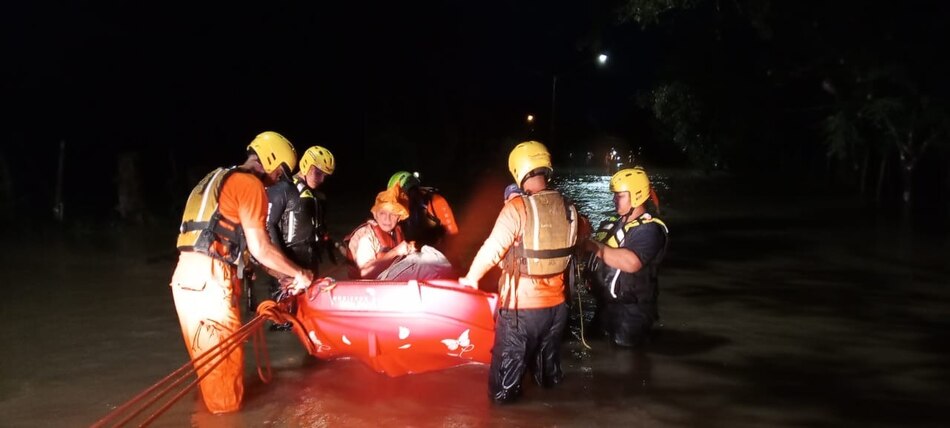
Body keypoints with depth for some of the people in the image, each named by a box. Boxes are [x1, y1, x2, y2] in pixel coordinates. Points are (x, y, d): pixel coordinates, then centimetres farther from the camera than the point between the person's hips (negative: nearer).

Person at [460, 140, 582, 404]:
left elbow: (492, 249, -18)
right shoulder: (569, 209, -6)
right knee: (548, 351, 28)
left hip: (522, 303, -5)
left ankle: (503, 394, 29)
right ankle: (550, 382, 48)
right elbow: (569, 250, 4)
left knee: (510, 355, 15)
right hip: (556, 302, 6)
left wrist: (471, 278, -1)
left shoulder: (518, 207, -21)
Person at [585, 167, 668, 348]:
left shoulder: (649, 230, -15)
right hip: (605, 306, 9)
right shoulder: (612, 224, 13)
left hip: (630, 313, -9)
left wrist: (594, 246, -30)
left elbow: (631, 263, -33)